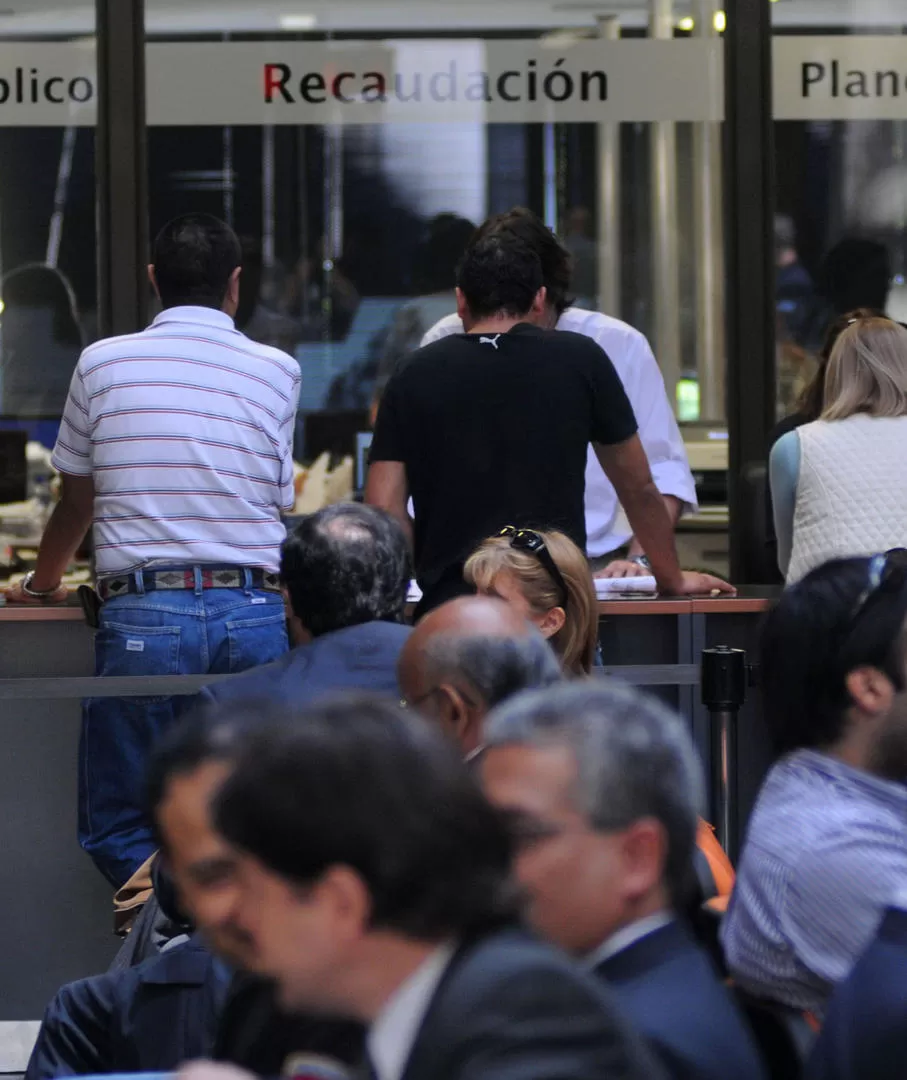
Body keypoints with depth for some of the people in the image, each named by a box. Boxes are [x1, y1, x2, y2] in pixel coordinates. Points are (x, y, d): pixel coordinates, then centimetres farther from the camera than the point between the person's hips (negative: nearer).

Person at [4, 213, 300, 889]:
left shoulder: (103, 364, 6)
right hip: (254, 616, 1)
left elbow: (77, 500, 20)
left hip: (142, 616, -1)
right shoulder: (277, 371, 7)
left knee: (118, 830, 5)